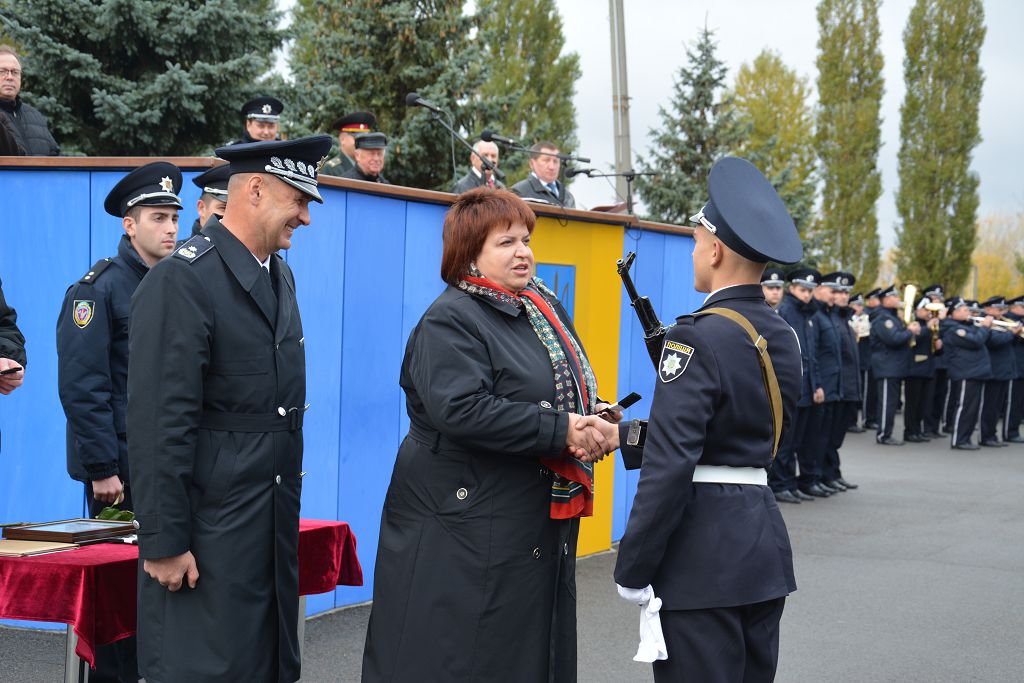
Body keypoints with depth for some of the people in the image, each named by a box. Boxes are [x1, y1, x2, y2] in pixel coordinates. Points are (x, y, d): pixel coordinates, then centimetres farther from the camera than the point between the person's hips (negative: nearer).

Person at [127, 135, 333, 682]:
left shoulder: (280, 276, 13)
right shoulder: (182, 278, -15)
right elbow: (158, 421, -19)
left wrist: (288, 510, 16)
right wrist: (164, 542, -20)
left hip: (276, 521, 8)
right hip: (210, 527, -8)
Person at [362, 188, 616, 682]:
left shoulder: (547, 309, 14)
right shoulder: (450, 320, -11)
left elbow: (574, 394, 19)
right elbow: (460, 409, -25)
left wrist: (594, 427, -5)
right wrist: (560, 431, -24)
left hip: (542, 526, 8)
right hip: (466, 528, -8)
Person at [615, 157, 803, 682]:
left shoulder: (698, 338, -15)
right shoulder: (784, 337, 9)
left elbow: (669, 465, -20)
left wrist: (633, 569, -14)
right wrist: (628, 434, 14)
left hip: (704, 552, -8)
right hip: (764, 537, 8)